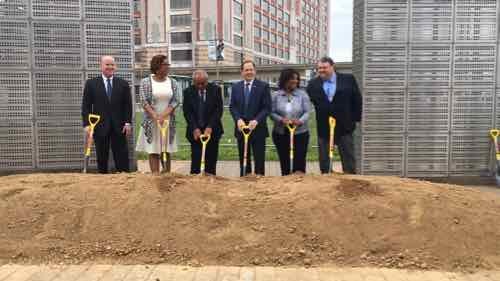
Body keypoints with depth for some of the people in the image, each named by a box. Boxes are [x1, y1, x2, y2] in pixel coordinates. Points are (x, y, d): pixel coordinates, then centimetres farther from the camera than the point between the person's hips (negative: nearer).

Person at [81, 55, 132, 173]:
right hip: (100, 126, -1)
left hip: (119, 126, 1)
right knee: (102, 157, 6)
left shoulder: (123, 84, 8)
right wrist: (87, 124, -7)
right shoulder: (91, 83, 5)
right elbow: (86, 106, 2)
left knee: (122, 157, 2)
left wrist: (128, 123, -4)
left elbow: (128, 105, 6)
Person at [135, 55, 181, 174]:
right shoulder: (145, 82, 0)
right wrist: (155, 117, -17)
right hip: (151, 121, -2)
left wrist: (163, 116, -14)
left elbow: (175, 101, -1)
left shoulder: (172, 83, 6)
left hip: (168, 121, 2)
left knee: (167, 150, 4)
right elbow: (144, 102, -7)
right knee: (153, 151, -1)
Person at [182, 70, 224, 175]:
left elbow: (218, 110, -7)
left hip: (212, 130, 0)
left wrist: (210, 127, -16)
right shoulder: (188, 91, 0)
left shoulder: (216, 89, -2)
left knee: (211, 161, 3)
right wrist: (195, 128, -14)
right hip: (195, 131, 0)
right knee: (195, 160, -2)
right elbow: (187, 112, -3)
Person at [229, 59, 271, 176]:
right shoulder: (235, 87, 9)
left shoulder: (263, 86, -1)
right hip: (241, 128, 3)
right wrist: (238, 120, -12)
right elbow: (232, 106, 6)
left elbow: (267, 107, -6)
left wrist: (256, 121, -18)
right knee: (243, 159, 10)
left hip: (258, 129, -3)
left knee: (259, 159, 2)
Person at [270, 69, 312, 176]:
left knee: (299, 163, -1)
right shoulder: (276, 95, 3)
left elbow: (307, 112, -3)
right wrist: (281, 119, -20)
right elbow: (272, 113, 0)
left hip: (300, 133, -1)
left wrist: (300, 121, -23)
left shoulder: (302, 94, 1)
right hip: (281, 134, 1)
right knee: (284, 163, 8)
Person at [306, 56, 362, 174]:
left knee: (348, 160, 6)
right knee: (324, 161, 7)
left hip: (344, 127, -1)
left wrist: (355, 118, 0)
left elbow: (357, 100, 3)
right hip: (323, 128, 2)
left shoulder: (348, 79, -1)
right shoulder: (313, 84, 2)